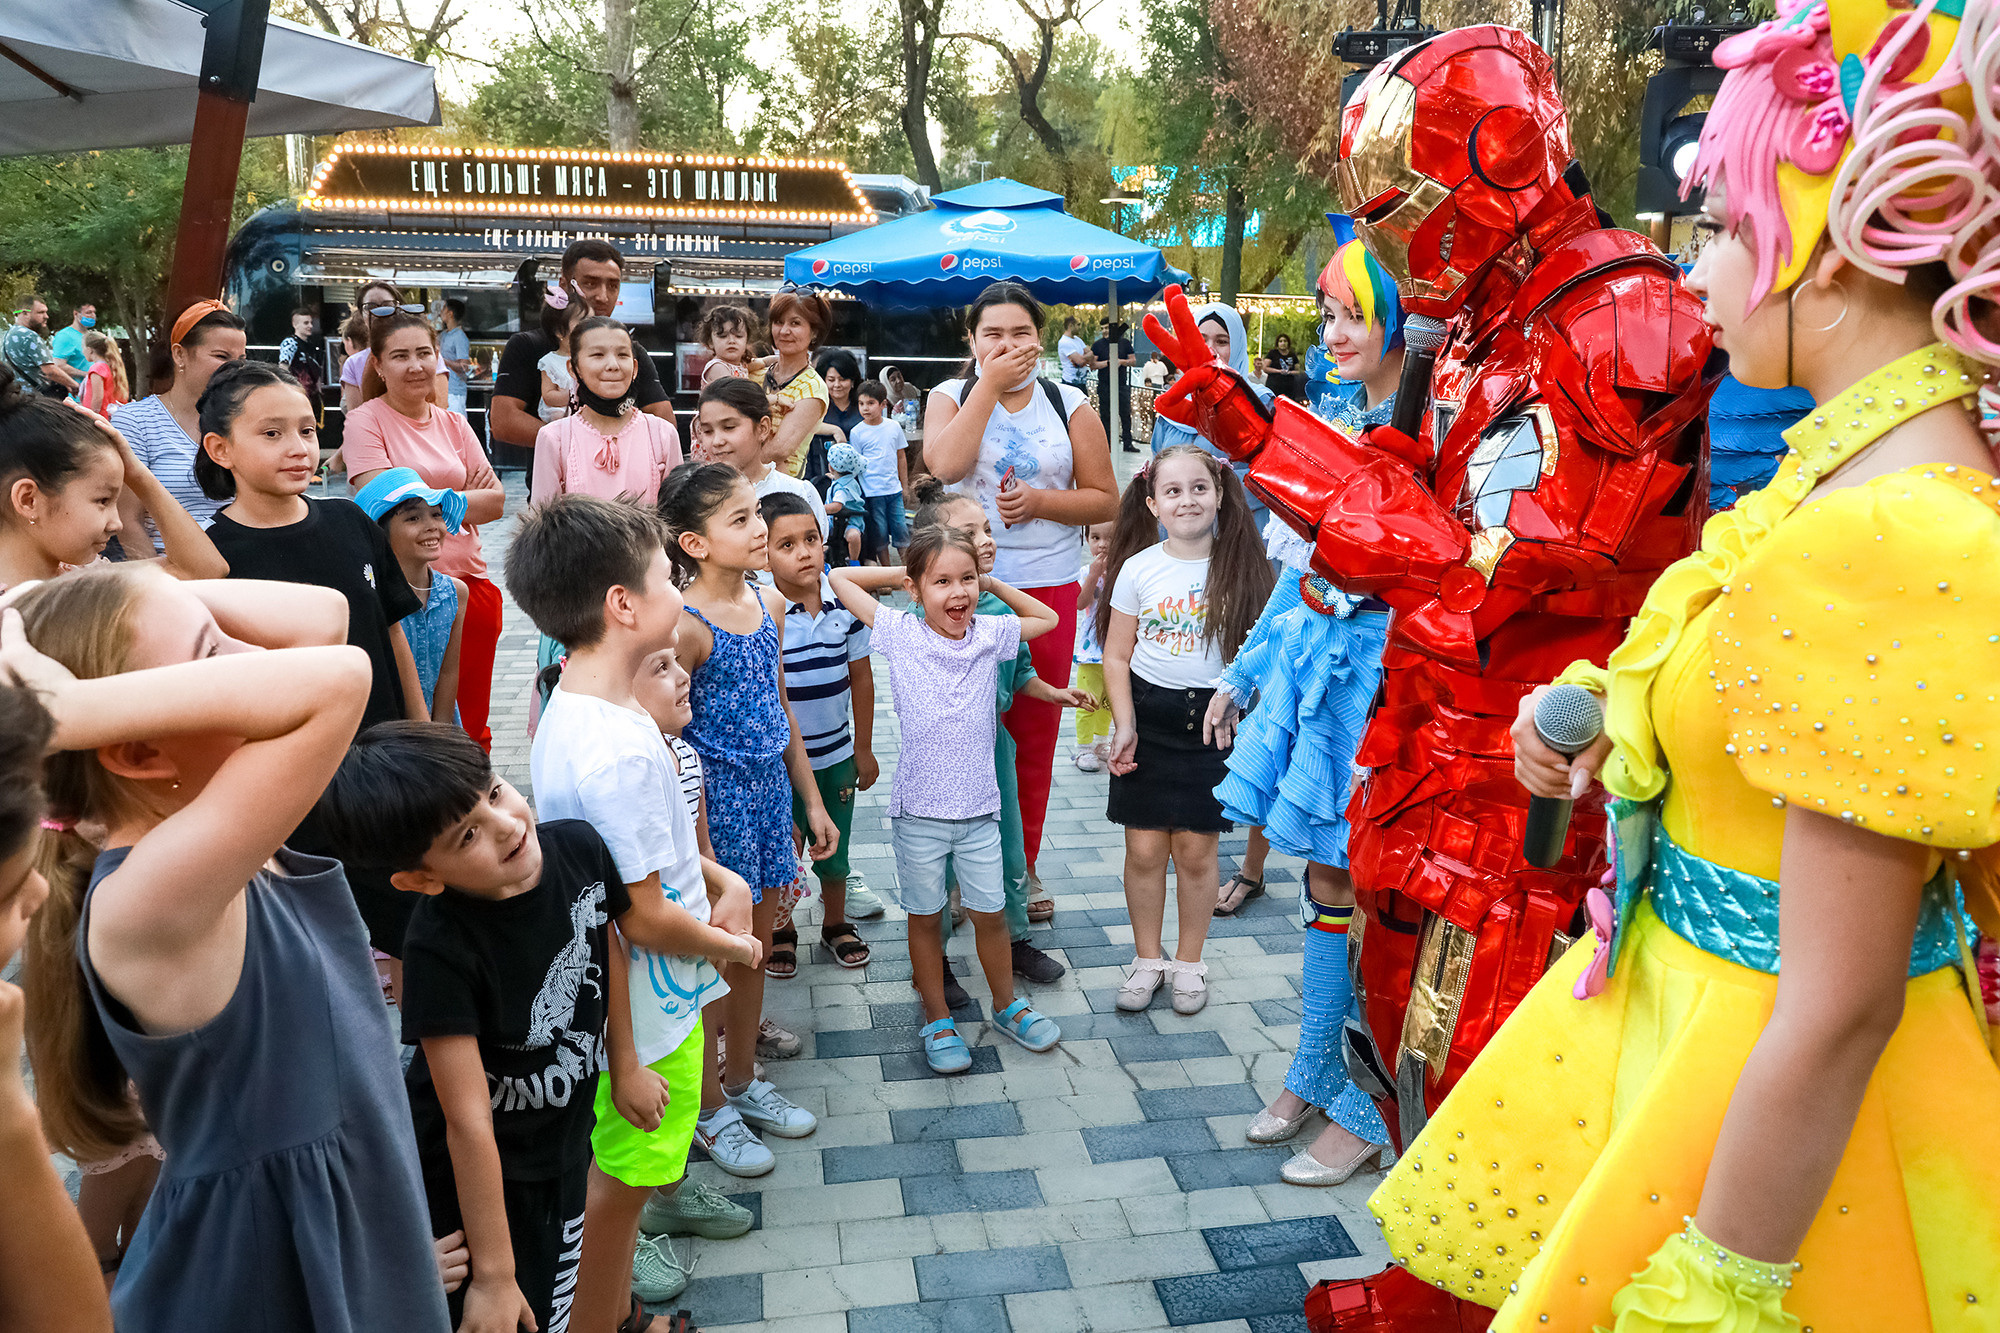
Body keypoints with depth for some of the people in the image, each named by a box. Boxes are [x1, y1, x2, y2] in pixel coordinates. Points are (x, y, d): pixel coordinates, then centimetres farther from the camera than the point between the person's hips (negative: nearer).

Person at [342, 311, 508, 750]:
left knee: (471, 724, 8)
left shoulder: (452, 423, 13)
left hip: (469, 581, 5)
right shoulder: (365, 421, -2)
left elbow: (495, 501, 7)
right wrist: (465, 497, -6)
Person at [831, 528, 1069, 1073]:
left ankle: (1007, 1005, 35)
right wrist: (905, 574, 1)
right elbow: (840, 578, -1)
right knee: (926, 917, 12)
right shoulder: (901, 634, -7)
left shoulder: (989, 634, 0)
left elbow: (1046, 618, 19)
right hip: (919, 809, -2)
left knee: (990, 912, 14)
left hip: (979, 807, 2)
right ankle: (937, 1020, 28)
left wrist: (991, 583, 9)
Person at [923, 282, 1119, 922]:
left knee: (1034, 733, 8)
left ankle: (1022, 863, 23)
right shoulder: (952, 396, 4)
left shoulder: (1070, 406, 6)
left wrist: (1040, 500, -12)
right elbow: (945, 463, -18)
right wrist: (990, 384, -14)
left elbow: (1105, 501, 4)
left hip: (1047, 591, 1)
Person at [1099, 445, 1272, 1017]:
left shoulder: (1242, 567, -2)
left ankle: (1189, 961, 24)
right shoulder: (1139, 567, -1)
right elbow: (1117, 656, 2)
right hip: (1148, 717, 1)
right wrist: (1124, 725, -7)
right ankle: (1147, 959, 23)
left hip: (1210, 720, 0)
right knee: (1144, 847, 4)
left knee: (1195, 851, 5)